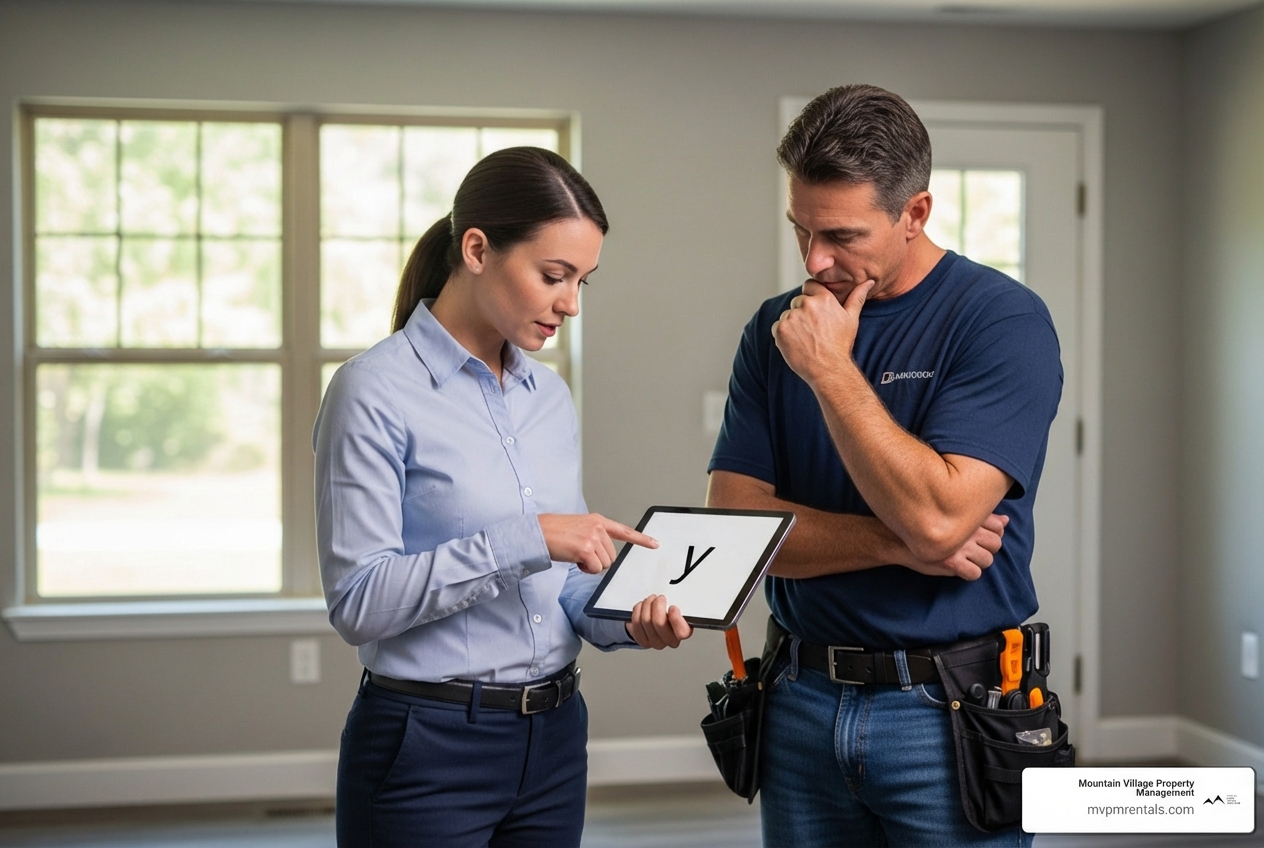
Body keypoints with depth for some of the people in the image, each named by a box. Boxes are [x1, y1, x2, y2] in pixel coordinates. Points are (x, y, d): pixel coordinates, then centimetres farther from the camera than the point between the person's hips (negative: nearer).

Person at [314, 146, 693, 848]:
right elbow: (358, 600, -19)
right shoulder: (376, 392, -13)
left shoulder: (550, 397, 8)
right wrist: (523, 540, -24)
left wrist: (625, 620, -6)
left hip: (553, 738, 6)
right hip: (429, 748, -6)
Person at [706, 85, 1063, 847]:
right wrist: (894, 543, -15)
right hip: (801, 700, 4)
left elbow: (938, 517, -22)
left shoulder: (1002, 319, -11)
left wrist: (831, 369, -20)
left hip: (947, 715, -4)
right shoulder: (777, 328, 4)